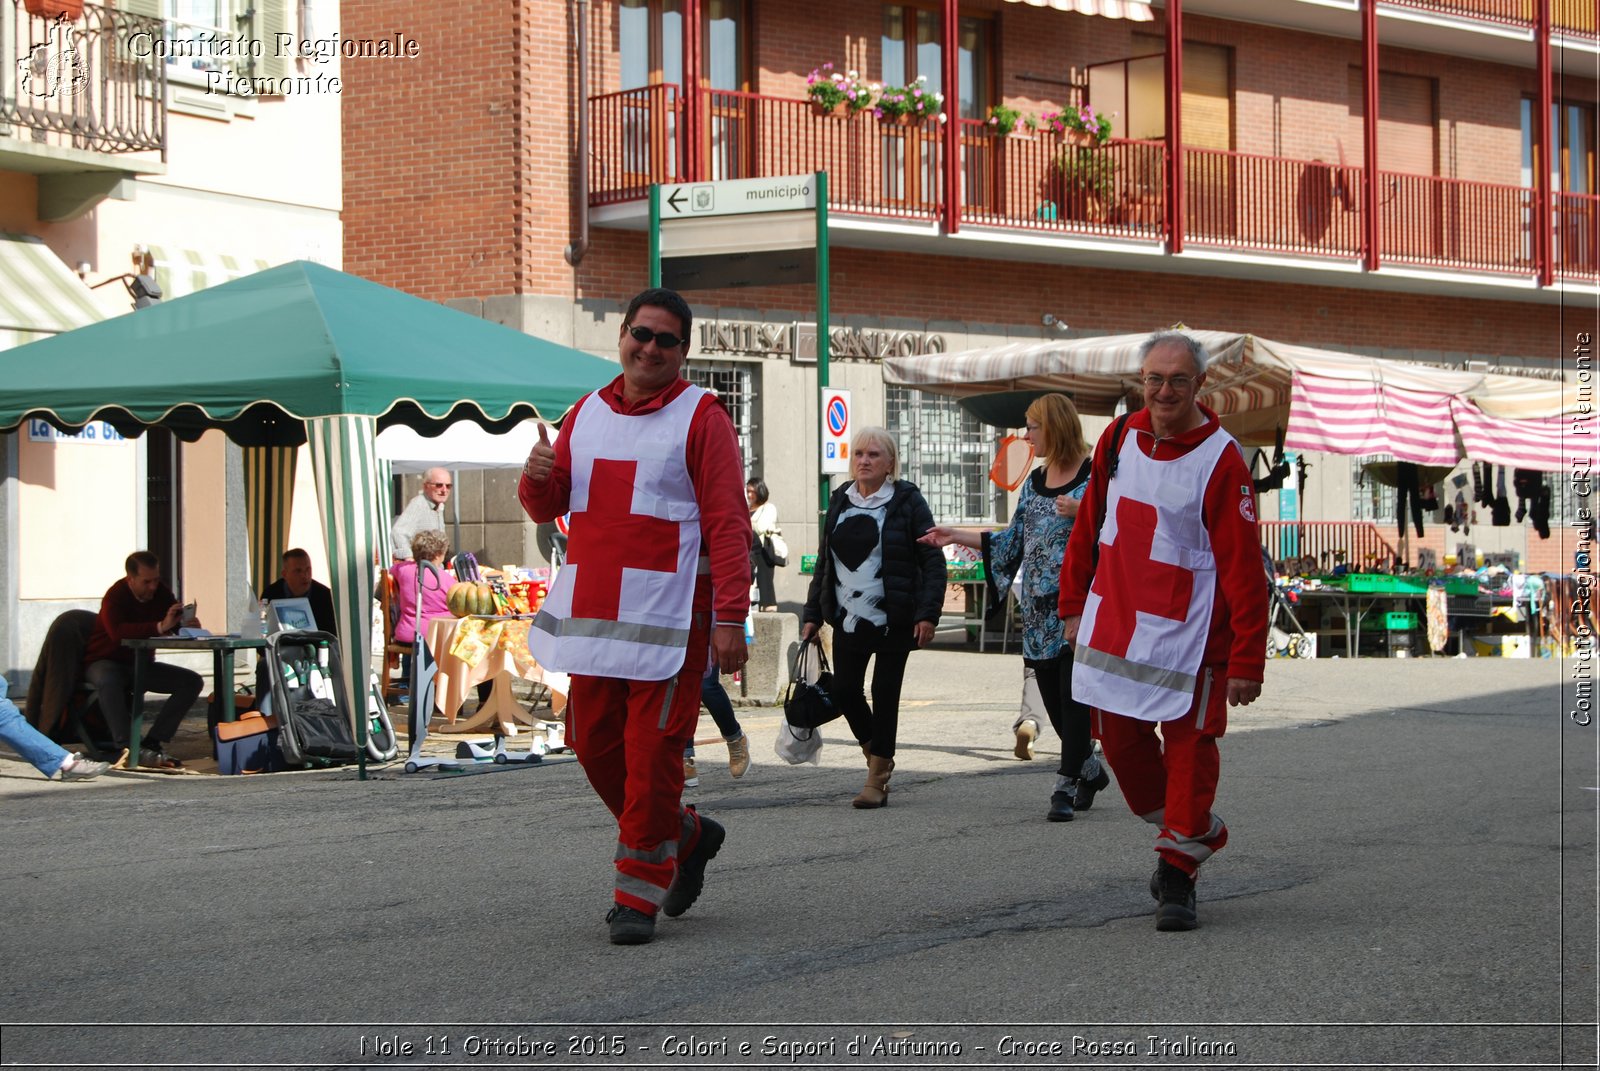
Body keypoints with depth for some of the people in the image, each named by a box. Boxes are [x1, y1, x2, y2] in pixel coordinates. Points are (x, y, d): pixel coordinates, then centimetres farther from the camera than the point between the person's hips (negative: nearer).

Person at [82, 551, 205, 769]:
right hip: (105, 663, -6)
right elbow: (117, 632, -39)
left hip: (140, 663, 6)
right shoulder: (116, 596, -21)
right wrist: (160, 627, -47)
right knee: (108, 681, -42)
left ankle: (153, 743, -20)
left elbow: (178, 627, 0)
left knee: (192, 682, -11)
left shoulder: (161, 593, -2)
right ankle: (128, 748, -44)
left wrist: (189, 625, -26)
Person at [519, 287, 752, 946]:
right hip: (591, 613, 6)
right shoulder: (587, 414, 14)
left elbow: (728, 522, -8)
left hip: (667, 618, -6)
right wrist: (539, 477, -5)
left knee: (652, 754, -6)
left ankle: (638, 895, 3)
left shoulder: (701, 418, -2)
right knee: (595, 746, 9)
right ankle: (686, 836, 29)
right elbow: (547, 508, 20)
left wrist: (730, 617, -17)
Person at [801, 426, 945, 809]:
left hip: (893, 619, -4)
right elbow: (824, 562, 17)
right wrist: (812, 613, 11)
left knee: (885, 694, 0)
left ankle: (877, 779, 9)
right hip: (848, 617, 4)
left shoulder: (907, 501, -3)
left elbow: (933, 561, -5)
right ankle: (876, 753, 25)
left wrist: (928, 613, -15)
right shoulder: (840, 502, 12)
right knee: (845, 691, -1)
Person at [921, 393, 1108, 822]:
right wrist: (956, 536, 17)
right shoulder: (1034, 483, 14)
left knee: (1072, 696, -7)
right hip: (1039, 607, 7)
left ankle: (1065, 788, -4)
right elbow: (1013, 543, 18)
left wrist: (1083, 512, -23)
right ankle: (1089, 771, 26)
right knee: (1052, 696, 8)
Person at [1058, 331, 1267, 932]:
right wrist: (1073, 603, 17)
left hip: (1186, 638, -6)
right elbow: (1089, 526, 17)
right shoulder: (1119, 439, 4)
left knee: (1188, 748, -1)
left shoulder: (1221, 461, -13)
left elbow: (1243, 567, -13)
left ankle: (1178, 873, 11)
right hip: (1111, 628, 6)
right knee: (1121, 742, 12)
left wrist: (1246, 661, -15)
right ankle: (1197, 834, 32)